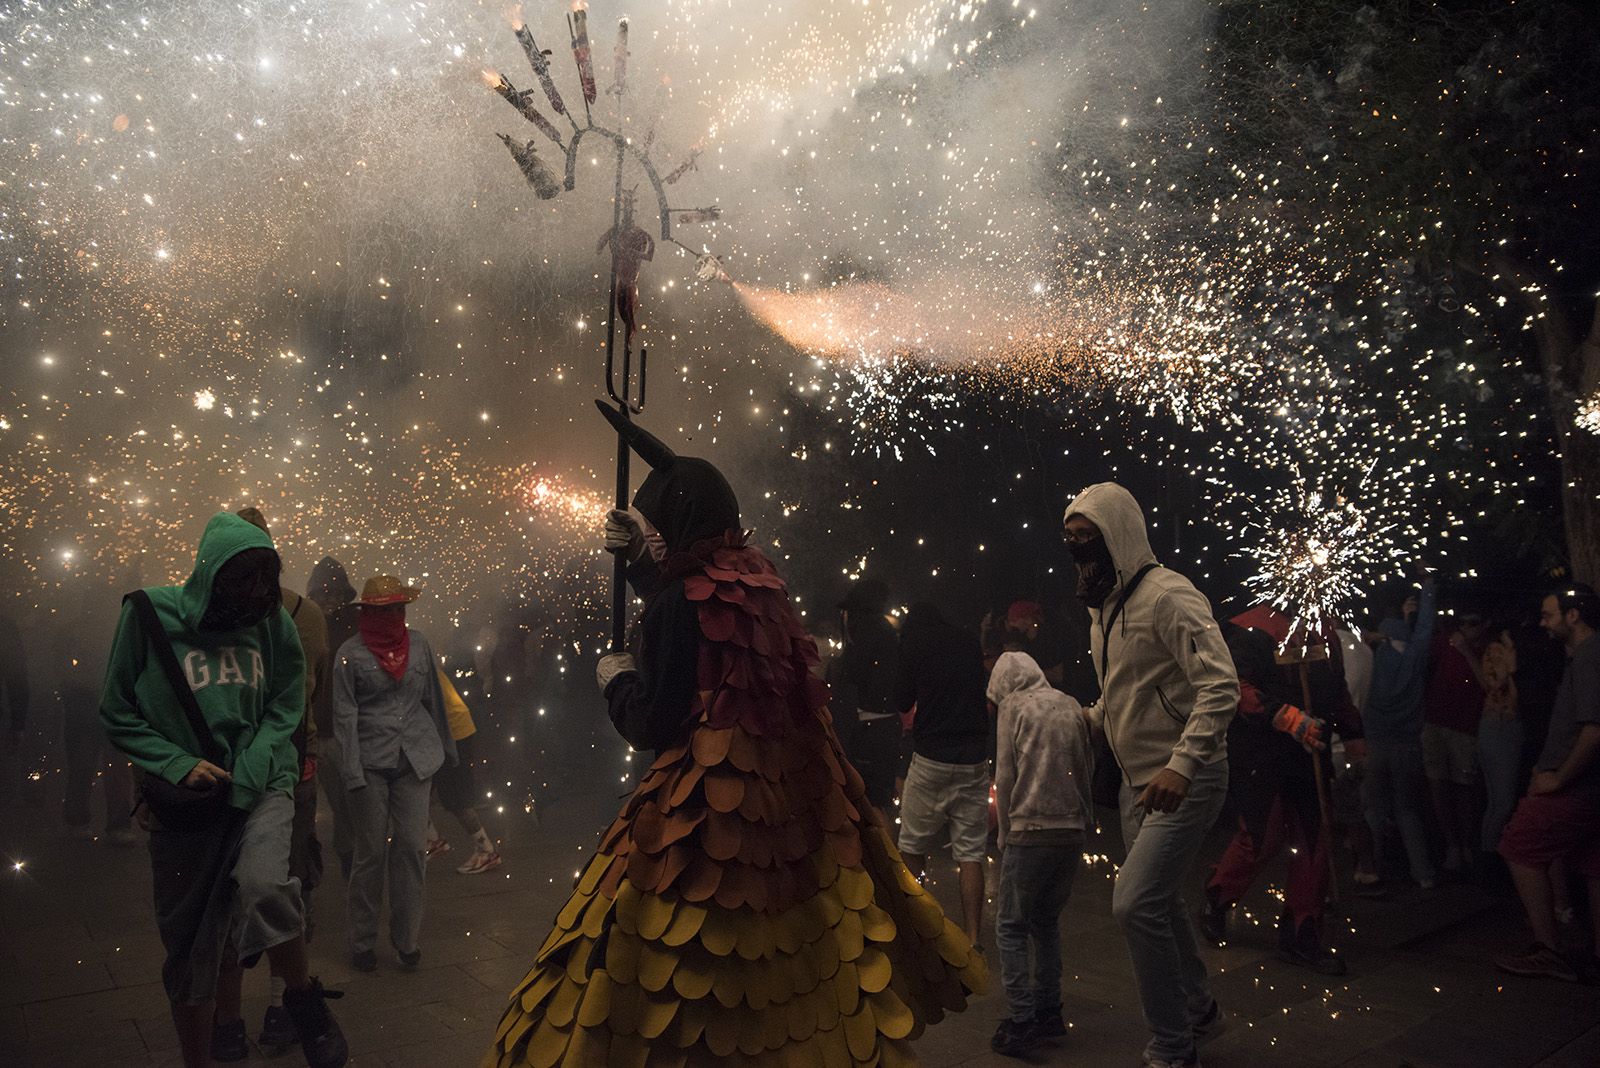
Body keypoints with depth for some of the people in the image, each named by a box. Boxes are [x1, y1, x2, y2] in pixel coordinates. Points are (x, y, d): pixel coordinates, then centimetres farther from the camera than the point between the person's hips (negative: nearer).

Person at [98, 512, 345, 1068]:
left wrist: (248, 772, -11)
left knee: (264, 883, -30)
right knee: (190, 949, 8)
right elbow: (119, 713, 0)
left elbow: (286, 705, 5)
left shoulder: (271, 619, -2)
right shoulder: (151, 615, -7)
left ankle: (303, 999, -4)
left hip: (263, 786, 0)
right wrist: (178, 765, -14)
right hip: (185, 803, 1)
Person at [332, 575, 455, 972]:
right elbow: (344, 716, -4)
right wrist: (352, 773, -10)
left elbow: (434, 701, 15)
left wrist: (447, 751, 19)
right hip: (371, 764, -3)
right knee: (370, 853, 4)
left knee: (412, 848, 1)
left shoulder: (418, 645, 8)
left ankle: (407, 939, 13)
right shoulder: (351, 653, -2)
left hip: (415, 759, 3)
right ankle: (362, 943, 17)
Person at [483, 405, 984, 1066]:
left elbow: (652, 724, -13)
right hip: (791, 788, 8)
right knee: (790, 936, 20)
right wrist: (638, 560, 38)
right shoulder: (758, 577, 5)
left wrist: (616, 678, 6)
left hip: (712, 799, -8)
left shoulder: (684, 598, -16)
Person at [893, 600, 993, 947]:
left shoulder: (912, 642, 1)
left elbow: (902, 702, 5)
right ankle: (972, 940, -1)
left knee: (914, 847, 10)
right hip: (974, 759, 3)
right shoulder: (970, 642, 11)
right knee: (970, 852, 2)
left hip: (931, 758, -3)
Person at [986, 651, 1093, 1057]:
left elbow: (1005, 778, -2)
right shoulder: (1072, 706, 13)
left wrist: (1006, 834, 6)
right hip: (1073, 830, 5)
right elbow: (1088, 770, 13)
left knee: (1011, 927, 3)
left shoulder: (1013, 706, 1)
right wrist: (1078, 816, 16)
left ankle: (1020, 1023, -2)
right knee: (1047, 921, 19)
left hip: (1030, 831, -5)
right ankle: (1049, 1013, 21)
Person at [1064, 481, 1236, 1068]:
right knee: (1157, 900, 18)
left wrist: (1181, 764, -34)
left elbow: (1221, 686, -26)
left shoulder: (1166, 595, -18)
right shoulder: (1102, 606, 11)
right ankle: (1198, 1009, 40)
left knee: (1135, 903, -16)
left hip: (1183, 780, -9)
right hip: (1138, 780, 9)